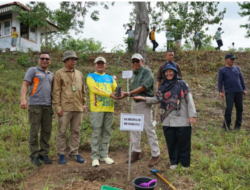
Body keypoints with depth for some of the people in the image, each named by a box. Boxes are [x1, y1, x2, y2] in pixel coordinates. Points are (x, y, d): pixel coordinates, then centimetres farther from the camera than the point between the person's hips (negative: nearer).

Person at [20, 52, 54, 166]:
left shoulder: (51, 75, 20)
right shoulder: (32, 70, 4)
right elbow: (25, 85, -5)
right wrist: (23, 99, -21)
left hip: (48, 106, 5)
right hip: (35, 105, -5)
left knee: (46, 131, 4)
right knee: (34, 131, -1)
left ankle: (44, 154, 15)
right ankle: (34, 155, 9)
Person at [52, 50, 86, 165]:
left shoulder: (79, 74, 15)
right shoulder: (59, 73, 1)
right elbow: (56, 92, -3)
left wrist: (84, 103, 11)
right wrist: (57, 107, -9)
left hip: (78, 108, 4)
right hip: (65, 108, -4)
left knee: (76, 131, 9)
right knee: (62, 131, 3)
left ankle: (74, 153, 20)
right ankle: (61, 154, 15)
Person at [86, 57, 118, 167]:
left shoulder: (110, 78, 19)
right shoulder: (91, 76, 6)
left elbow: (116, 89, 7)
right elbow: (94, 89, -11)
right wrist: (109, 94, -21)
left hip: (109, 108, 4)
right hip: (97, 109, -4)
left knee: (107, 133, 8)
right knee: (96, 133, -2)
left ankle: (104, 155, 19)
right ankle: (95, 157, 7)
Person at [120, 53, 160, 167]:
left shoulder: (147, 72, -6)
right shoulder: (134, 75, 16)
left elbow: (143, 87, -19)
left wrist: (129, 93, -24)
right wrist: (125, 94, -2)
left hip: (144, 103, -7)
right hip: (134, 103, 8)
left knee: (149, 129, -5)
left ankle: (155, 155, 6)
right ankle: (136, 152, 23)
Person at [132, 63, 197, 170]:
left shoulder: (182, 84, -3)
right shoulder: (162, 87, 9)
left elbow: (189, 100, -3)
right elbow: (157, 99, 16)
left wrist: (192, 115, -8)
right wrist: (144, 99, 3)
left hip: (182, 120, -3)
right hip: (168, 121, 4)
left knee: (183, 142, 7)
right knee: (171, 142, 12)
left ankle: (185, 163, 23)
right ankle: (174, 162, 29)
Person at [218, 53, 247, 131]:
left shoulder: (237, 68, 14)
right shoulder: (222, 70, 3)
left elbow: (241, 79, 18)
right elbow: (220, 81, 0)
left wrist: (244, 89, 13)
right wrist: (220, 91, -9)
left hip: (239, 91, 4)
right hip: (229, 92, -4)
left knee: (239, 108, 6)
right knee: (229, 108, -10)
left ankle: (238, 125, 18)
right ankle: (226, 125, 3)